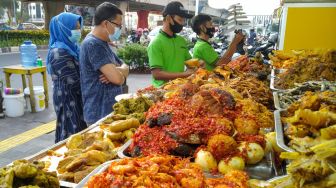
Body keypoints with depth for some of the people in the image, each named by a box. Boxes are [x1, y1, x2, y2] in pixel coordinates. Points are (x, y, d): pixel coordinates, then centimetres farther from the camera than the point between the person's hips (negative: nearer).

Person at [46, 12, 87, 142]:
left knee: (79, 134, 16)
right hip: (68, 101, -8)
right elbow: (74, 82, -21)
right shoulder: (59, 52, -19)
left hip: (76, 99, 8)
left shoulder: (72, 47, 8)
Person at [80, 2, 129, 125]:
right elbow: (118, 78, -26)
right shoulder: (93, 44, -19)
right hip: (101, 115, -9)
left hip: (111, 110, 9)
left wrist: (114, 71, -11)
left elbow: (124, 67, 13)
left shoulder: (102, 43, 13)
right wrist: (121, 71, -2)